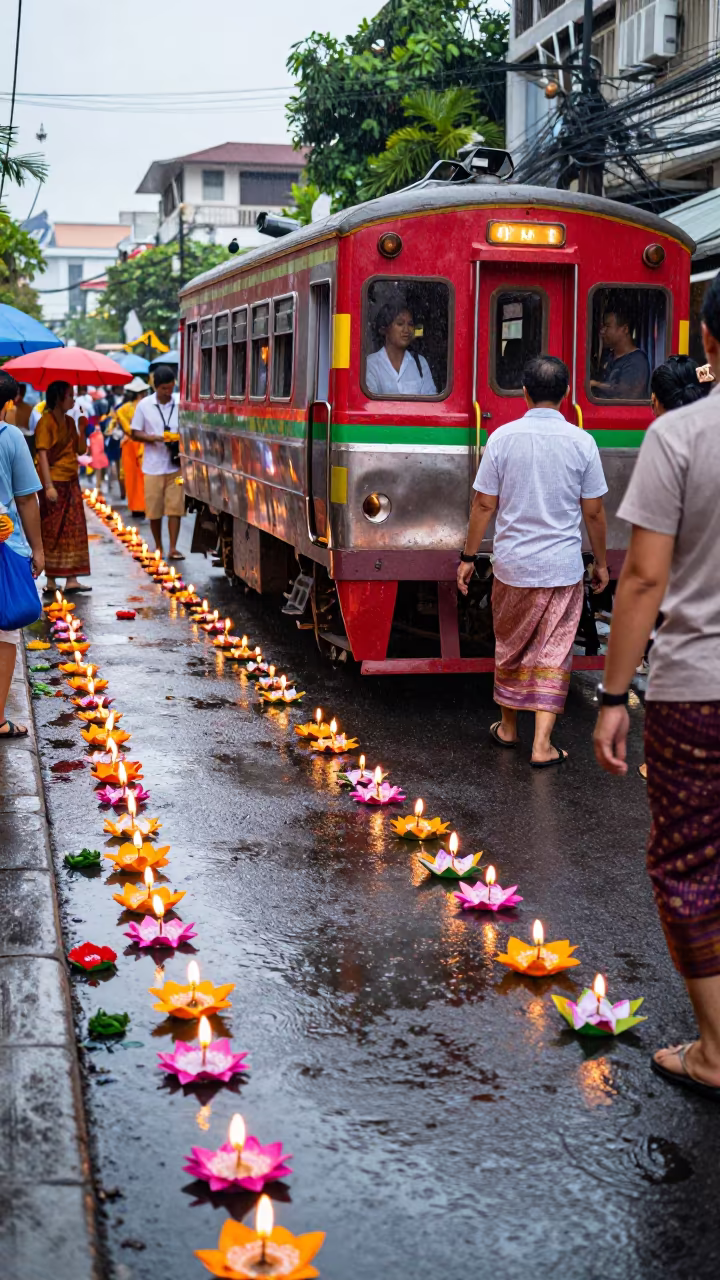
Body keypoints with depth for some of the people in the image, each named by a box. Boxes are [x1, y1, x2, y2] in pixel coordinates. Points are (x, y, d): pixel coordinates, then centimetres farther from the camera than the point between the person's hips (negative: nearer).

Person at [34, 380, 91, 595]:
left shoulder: (69, 421, 12)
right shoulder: (46, 421, -10)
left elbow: (81, 450, 12)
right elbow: (42, 454, -17)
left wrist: (82, 429, -2)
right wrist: (48, 485, -23)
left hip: (71, 482, 8)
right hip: (54, 483, -7)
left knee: (74, 531, 4)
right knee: (52, 532, -2)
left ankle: (71, 579, 4)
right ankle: (51, 580, 4)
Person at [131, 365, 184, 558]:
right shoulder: (144, 405, 1)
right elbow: (135, 433, 4)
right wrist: (152, 437, -14)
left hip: (175, 465, 0)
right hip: (153, 466, 0)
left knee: (175, 508, -5)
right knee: (154, 509, 7)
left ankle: (173, 548, -2)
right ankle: (158, 546, 22)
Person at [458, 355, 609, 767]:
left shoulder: (503, 437, -5)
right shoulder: (582, 442, -6)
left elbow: (484, 505, -3)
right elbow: (594, 512, -1)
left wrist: (469, 557, 7)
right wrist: (601, 563, 12)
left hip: (512, 565, 1)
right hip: (563, 567, -1)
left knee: (510, 647, 18)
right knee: (553, 653, 5)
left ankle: (508, 727, 31)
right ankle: (542, 744, 1)